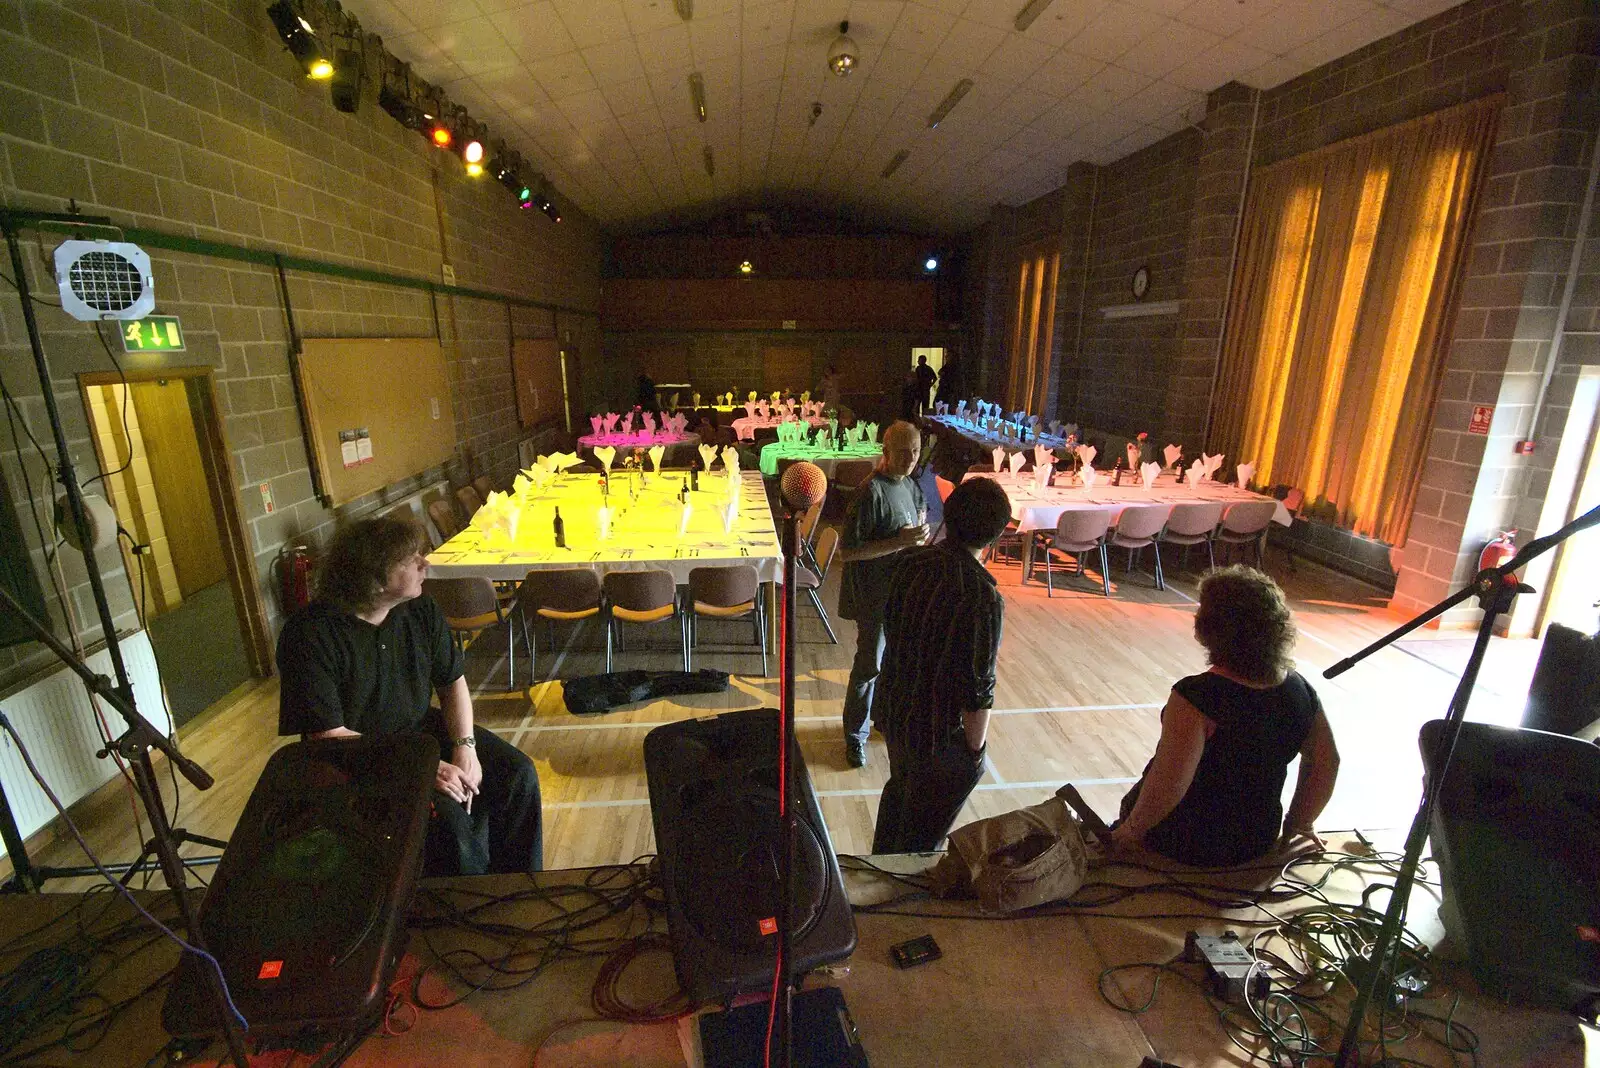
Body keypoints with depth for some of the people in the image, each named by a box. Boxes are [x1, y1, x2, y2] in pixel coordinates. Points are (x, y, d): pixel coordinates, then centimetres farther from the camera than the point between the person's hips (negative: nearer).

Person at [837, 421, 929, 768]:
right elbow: (847, 551, -25)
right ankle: (855, 735, 25)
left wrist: (920, 534, -4)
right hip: (875, 596, -8)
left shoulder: (910, 485, 3)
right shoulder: (870, 492, -23)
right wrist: (899, 542, -29)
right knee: (869, 665, 6)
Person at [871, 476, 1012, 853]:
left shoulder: (912, 562, -11)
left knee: (899, 790, 33)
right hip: (940, 734, -7)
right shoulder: (983, 598, -29)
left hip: (893, 709, 7)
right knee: (923, 835, 18)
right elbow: (977, 690, -23)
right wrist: (976, 750, -7)